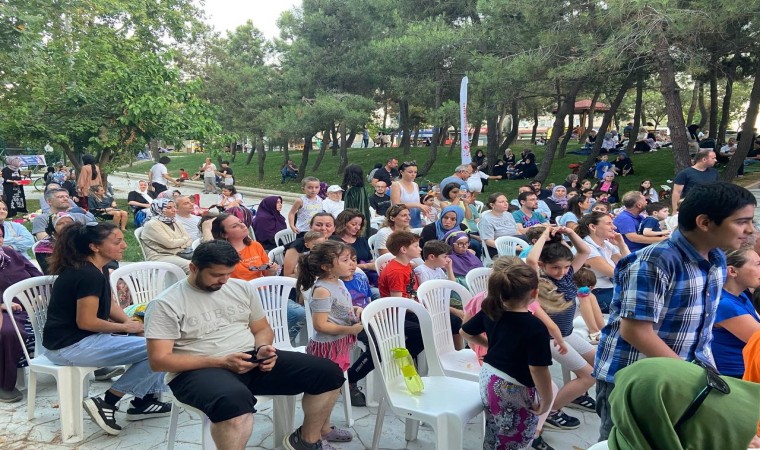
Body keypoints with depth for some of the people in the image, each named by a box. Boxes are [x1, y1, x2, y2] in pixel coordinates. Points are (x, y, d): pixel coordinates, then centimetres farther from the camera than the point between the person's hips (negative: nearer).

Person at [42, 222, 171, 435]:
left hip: (82, 338, 10)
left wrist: (131, 322, -2)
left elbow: (110, 305, 15)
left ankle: (145, 400, 14)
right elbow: (86, 322, -23)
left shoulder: (95, 269, 8)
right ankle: (106, 403, -6)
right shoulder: (88, 275, -23)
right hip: (69, 346, -10)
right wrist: (126, 327, -10)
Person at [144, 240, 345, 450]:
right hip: (199, 370, -5)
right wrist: (221, 362, -19)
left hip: (251, 360, 6)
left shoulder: (242, 288, 9)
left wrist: (262, 348, -8)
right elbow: (159, 360, -11)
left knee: (327, 371, -7)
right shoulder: (166, 304, -6)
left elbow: (262, 329, 18)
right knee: (234, 398, -44)